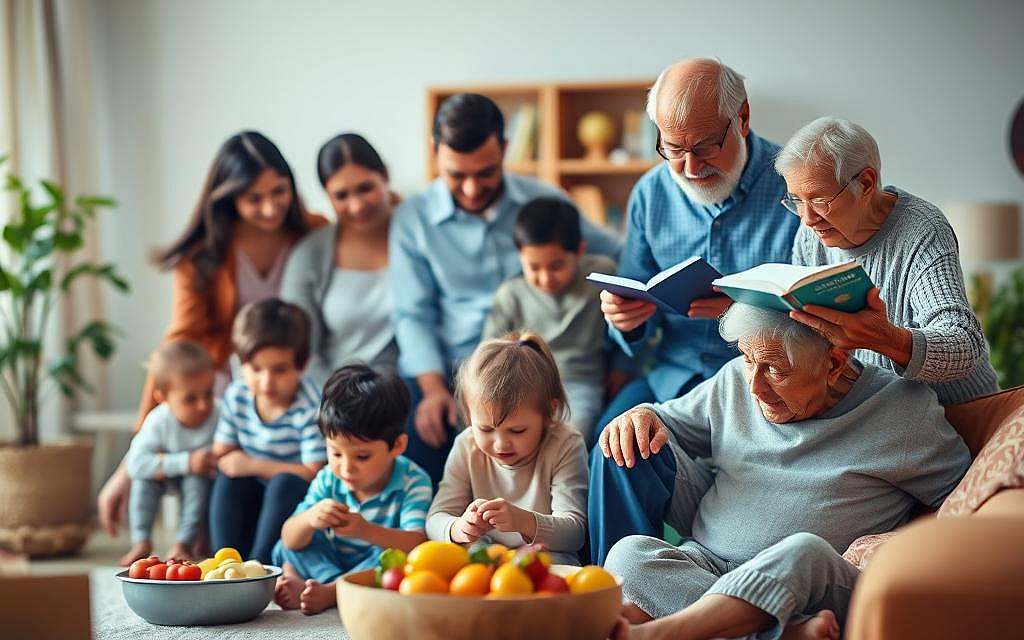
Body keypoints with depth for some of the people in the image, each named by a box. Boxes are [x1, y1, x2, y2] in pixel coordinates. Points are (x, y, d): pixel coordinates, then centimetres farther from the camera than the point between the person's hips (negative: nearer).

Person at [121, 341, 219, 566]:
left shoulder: (219, 416, -31)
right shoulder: (158, 421, -28)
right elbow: (136, 463, -35)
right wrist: (186, 462, -43)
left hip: (209, 482, -1)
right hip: (175, 477, 1)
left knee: (197, 478, -31)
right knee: (146, 474, -25)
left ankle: (184, 543, -19)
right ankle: (141, 542, -17)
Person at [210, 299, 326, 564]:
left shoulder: (310, 406, -21)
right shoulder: (237, 395, -4)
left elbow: (314, 473, -23)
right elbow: (221, 455, 4)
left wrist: (254, 466, -19)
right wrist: (234, 463, -19)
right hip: (257, 501, 5)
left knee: (286, 483, -33)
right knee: (229, 480, -20)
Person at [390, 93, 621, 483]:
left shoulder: (544, 204, 9)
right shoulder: (413, 219, 8)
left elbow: (618, 261, 15)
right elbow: (413, 314, 3)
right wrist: (434, 388, -13)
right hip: (444, 371, 0)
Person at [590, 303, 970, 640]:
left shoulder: (905, 412, 1)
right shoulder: (735, 381, 13)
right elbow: (673, 420, 27)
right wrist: (643, 415, 2)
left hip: (817, 582, -4)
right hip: (703, 560, 4)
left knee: (804, 550, -39)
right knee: (628, 553, -28)